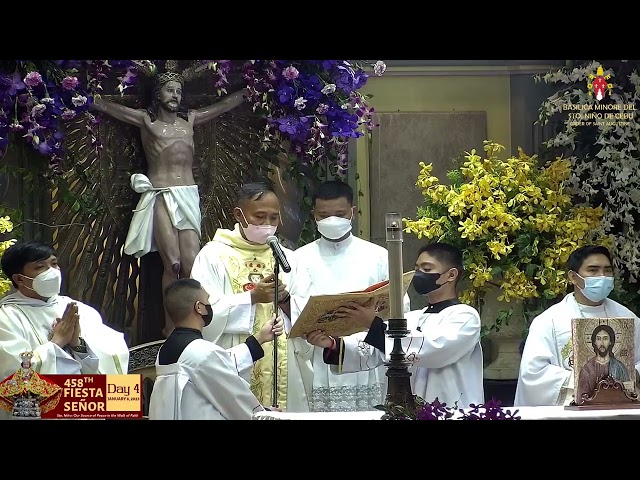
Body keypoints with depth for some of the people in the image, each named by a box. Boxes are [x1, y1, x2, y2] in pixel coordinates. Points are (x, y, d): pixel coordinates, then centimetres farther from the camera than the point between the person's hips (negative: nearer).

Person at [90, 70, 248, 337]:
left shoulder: (190, 119, 19)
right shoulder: (146, 120, 8)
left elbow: (224, 105, 30)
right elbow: (103, 105, 8)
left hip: (188, 197, 3)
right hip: (160, 197, -3)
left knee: (191, 264, -10)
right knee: (172, 263, -14)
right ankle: (170, 327, -8)